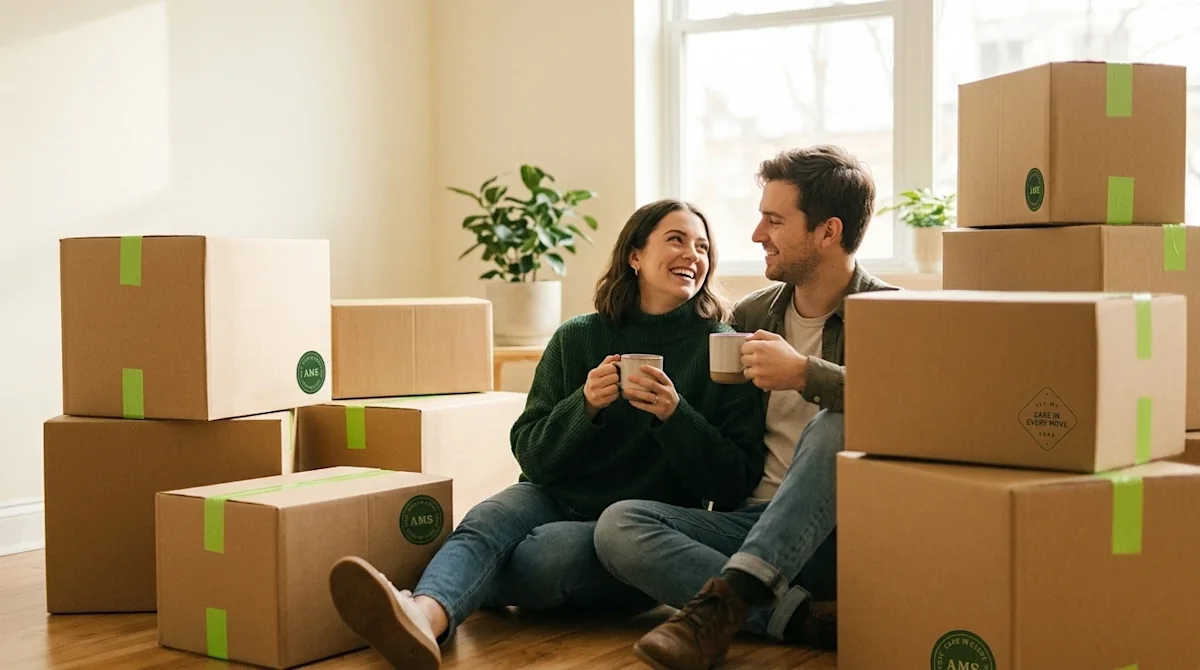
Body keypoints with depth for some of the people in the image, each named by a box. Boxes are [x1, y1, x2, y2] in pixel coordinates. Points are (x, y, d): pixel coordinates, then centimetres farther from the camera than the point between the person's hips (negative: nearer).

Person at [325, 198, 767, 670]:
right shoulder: (578, 338, 6)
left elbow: (736, 484, -5)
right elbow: (530, 454, 4)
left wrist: (674, 414, -19)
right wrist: (584, 406, -15)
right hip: (557, 498, 2)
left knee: (553, 548, -34)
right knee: (485, 524, -31)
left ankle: (439, 596, -18)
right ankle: (427, 617, -59)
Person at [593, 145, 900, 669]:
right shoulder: (749, 316, 14)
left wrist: (804, 373, -26)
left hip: (836, 533, -4)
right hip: (750, 523, 5)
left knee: (834, 429, -33)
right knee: (619, 525, -20)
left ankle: (723, 602, -38)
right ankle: (807, 618, -29)